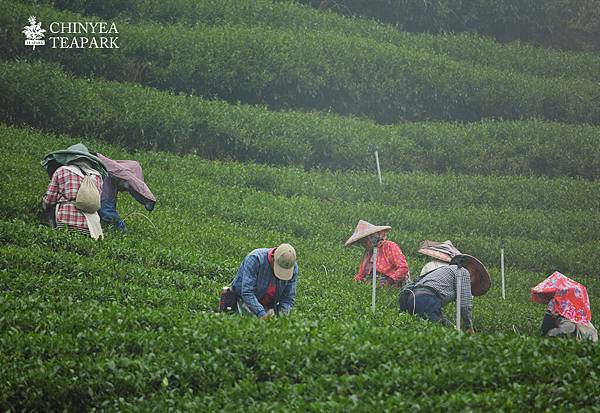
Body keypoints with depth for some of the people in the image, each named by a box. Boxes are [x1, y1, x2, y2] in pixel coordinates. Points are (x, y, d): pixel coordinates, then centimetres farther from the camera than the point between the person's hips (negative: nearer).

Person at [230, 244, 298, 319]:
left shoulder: (293, 268, -14)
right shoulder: (255, 259, -28)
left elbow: (289, 298, -6)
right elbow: (247, 292, -32)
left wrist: (281, 315, -25)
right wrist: (262, 314, -40)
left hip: (269, 306, 3)